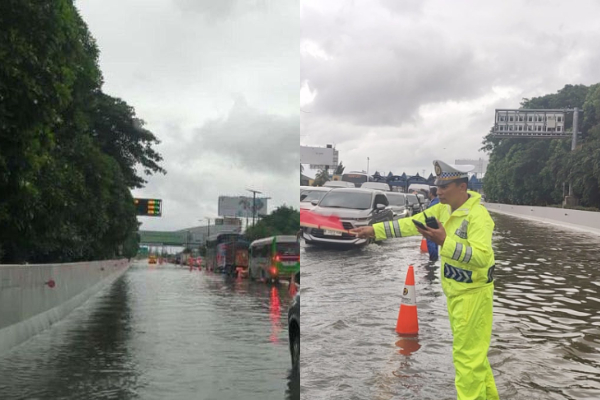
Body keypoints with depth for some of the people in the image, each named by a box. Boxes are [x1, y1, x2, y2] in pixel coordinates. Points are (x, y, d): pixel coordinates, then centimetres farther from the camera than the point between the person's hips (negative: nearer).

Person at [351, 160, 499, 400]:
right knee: (472, 351, 21)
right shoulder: (443, 209, 4)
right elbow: (411, 224, 4)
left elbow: (481, 257, -31)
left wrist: (444, 242, -38)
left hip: (473, 293, -9)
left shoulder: (478, 216, -22)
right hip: (456, 291, 9)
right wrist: (374, 230, -4)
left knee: (468, 354, -1)